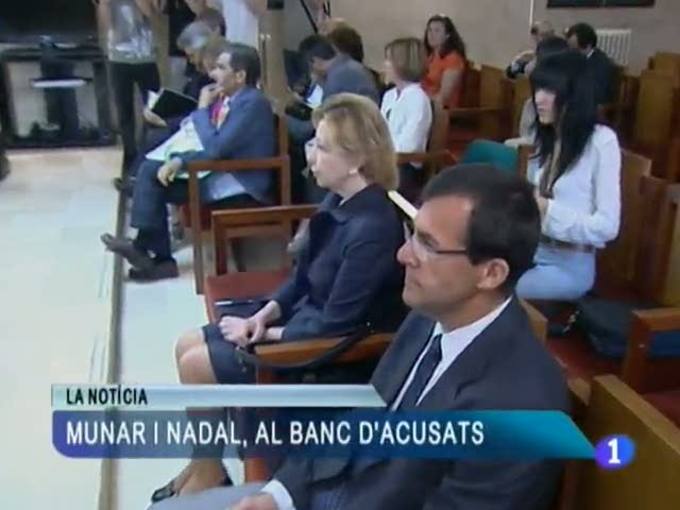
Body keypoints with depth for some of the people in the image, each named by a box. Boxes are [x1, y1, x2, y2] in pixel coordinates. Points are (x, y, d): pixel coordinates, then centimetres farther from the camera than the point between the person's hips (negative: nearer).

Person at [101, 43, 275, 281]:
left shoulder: (252, 102, -18)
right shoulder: (231, 99, 10)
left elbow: (215, 148, -23)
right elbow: (214, 146, 11)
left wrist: (203, 108, -9)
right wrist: (180, 160, -6)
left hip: (239, 184, -9)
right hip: (222, 173, 9)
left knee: (154, 176, -10)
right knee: (151, 170, 0)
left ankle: (146, 249, 9)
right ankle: (159, 256, 0)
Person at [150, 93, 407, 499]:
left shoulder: (373, 227, -29)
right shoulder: (339, 200, 0)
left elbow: (335, 323, -25)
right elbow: (304, 277, 10)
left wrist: (266, 333, -13)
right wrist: (266, 313, -6)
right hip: (303, 315, 9)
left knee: (197, 365, -9)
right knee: (187, 347, 8)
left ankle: (211, 474, 13)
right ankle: (203, 461, 21)